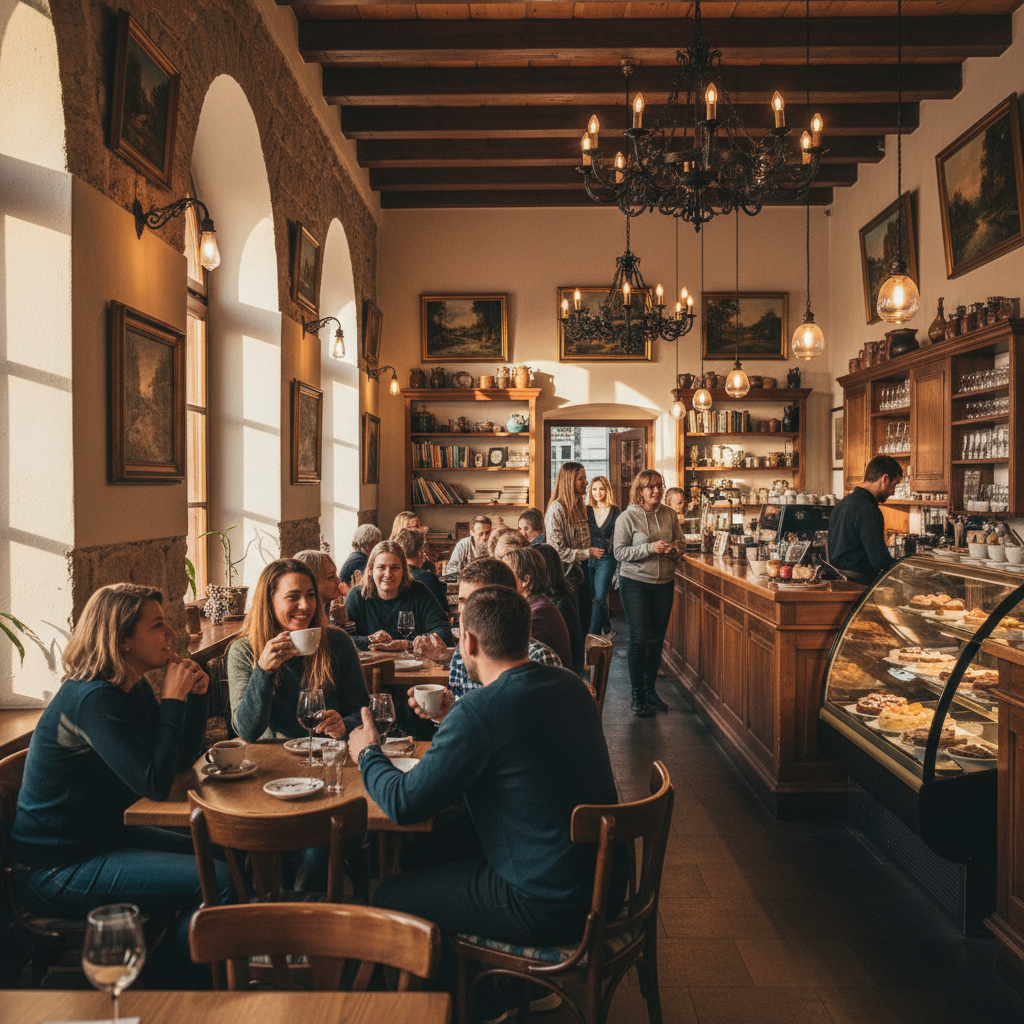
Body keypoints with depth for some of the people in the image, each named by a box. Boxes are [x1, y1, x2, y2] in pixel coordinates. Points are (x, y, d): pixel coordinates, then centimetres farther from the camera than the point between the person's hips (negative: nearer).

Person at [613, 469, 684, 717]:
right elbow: (620, 552, -12)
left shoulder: (669, 514, 4)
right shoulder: (627, 517, -8)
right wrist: (651, 548, -22)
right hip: (635, 583, -4)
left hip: (664, 583, 4)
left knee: (657, 639, 11)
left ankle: (650, 689, 25)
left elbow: (681, 540, 14)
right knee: (639, 639, -5)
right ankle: (637, 695, 6)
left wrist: (675, 549, -10)